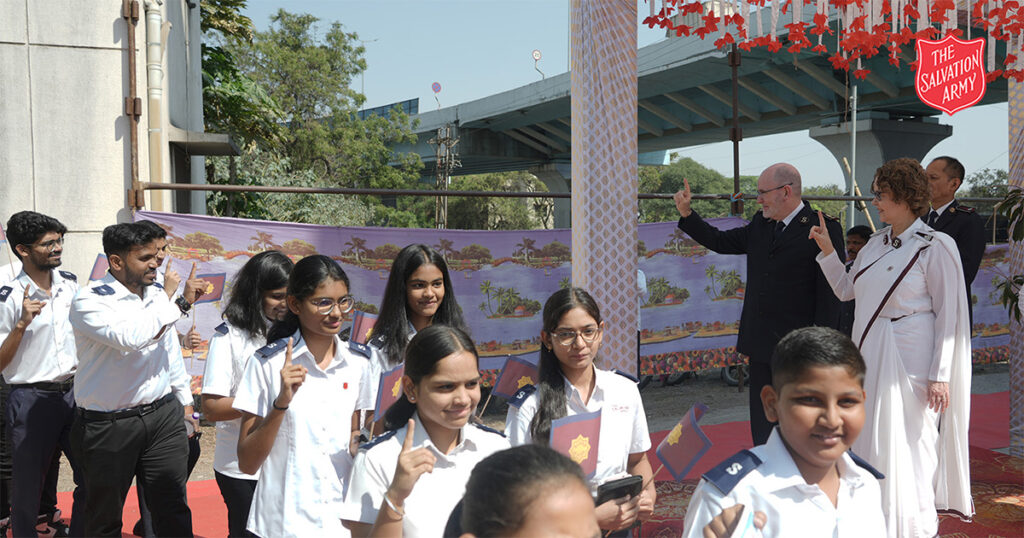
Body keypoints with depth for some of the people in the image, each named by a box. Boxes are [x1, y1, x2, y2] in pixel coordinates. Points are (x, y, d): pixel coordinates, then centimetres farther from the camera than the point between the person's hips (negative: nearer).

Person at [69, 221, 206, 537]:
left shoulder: (156, 296, 7)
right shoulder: (90, 301, -13)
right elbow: (131, 338, -31)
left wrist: (186, 403, 17)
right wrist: (179, 304, -23)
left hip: (163, 415, 5)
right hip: (108, 425, -5)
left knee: (174, 512, 7)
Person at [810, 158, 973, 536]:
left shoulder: (935, 247, -9)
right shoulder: (876, 243, 10)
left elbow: (948, 315, -10)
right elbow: (845, 289, 18)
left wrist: (940, 376, -13)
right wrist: (827, 249, 7)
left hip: (908, 360, -7)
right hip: (869, 356, 7)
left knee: (908, 444, 2)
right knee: (870, 441, 13)